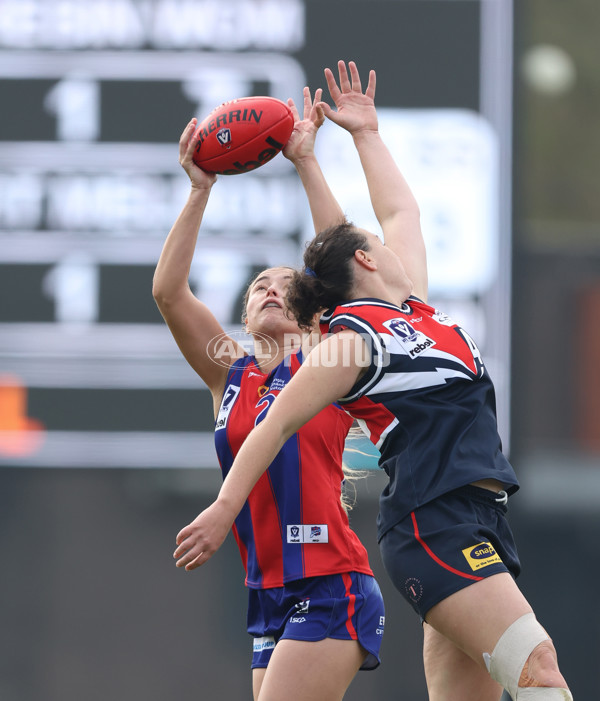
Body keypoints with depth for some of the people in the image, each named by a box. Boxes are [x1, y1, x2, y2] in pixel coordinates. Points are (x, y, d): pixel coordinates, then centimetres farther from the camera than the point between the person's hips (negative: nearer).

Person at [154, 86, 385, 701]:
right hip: (268, 599, 6)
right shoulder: (229, 374, 14)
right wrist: (199, 190, 1)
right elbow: (168, 290, 6)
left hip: (331, 588, -6)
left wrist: (306, 164, -5)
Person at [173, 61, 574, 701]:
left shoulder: (411, 307, 22)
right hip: (432, 523, -9)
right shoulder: (353, 341, -3)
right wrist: (224, 509, -8)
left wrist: (367, 133, 38)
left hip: (477, 525, 9)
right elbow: (278, 423, -4)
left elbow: (401, 214, 35)